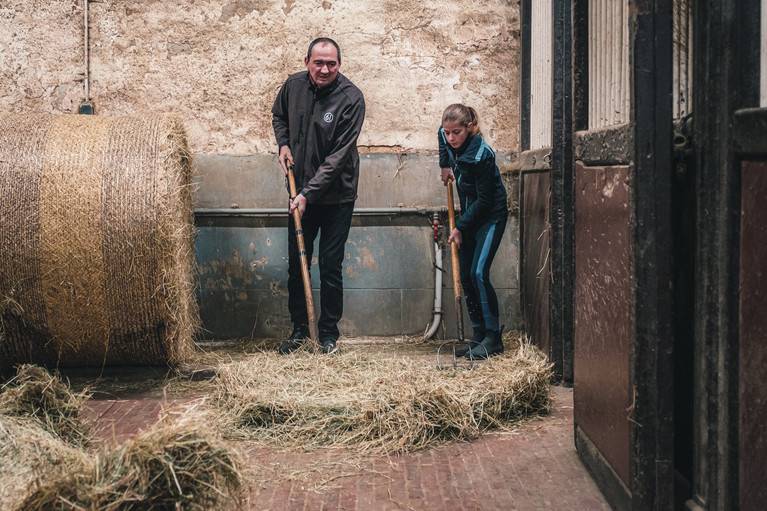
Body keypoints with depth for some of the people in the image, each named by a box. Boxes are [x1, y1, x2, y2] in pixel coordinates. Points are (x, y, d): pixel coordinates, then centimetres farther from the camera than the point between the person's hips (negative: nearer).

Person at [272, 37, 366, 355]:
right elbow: (278, 116, 19)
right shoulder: (293, 85, -3)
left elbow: (338, 156, -21)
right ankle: (299, 328, 24)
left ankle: (328, 332, 16)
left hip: (337, 197, -4)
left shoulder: (351, 99, -18)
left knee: (330, 266, 2)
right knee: (296, 263, 10)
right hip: (301, 193, 4)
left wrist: (309, 193, -23)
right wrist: (283, 144, 0)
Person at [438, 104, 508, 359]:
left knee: (479, 273, -18)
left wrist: (460, 227, -16)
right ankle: (478, 336, 12)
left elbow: (484, 200, -22)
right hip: (470, 215, 8)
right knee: (466, 276, 5)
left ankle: (493, 337, -11)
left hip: (491, 216, -8)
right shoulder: (448, 139, -6)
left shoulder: (481, 155, -27)